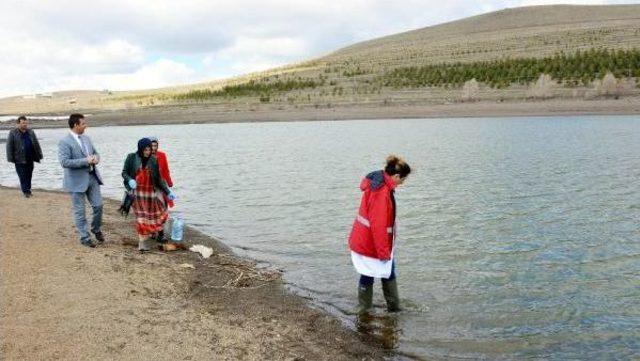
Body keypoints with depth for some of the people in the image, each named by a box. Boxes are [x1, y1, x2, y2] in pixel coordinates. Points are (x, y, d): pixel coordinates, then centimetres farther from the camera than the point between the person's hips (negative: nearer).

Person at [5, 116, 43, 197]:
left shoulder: (31, 132, 9)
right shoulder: (13, 133, -4)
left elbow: (36, 144, 13)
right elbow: (9, 146, -5)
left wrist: (39, 155, 10)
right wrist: (11, 158, -9)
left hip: (30, 159, 4)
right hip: (19, 160, -4)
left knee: (29, 175, 11)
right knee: (22, 176, -3)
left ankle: (28, 190, 22)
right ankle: (26, 191, 3)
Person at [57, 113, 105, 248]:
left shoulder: (86, 138, 9)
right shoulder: (64, 142, -13)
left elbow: (95, 152, 20)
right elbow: (64, 162, -21)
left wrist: (96, 158, -5)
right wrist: (85, 161, -21)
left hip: (92, 177, 6)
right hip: (77, 180, -6)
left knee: (98, 206, 8)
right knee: (79, 211, 5)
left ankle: (96, 229, 31)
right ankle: (84, 237, 17)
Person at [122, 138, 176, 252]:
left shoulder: (153, 160, -1)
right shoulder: (131, 158, -4)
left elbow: (158, 178, 3)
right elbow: (124, 172, 1)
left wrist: (168, 192, 0)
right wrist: (130, 180, -21)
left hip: (151, 191, 2)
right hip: (137, 192, -2)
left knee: (151, 216, 4)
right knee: (141, 217, 0)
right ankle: (143, 242, 8)